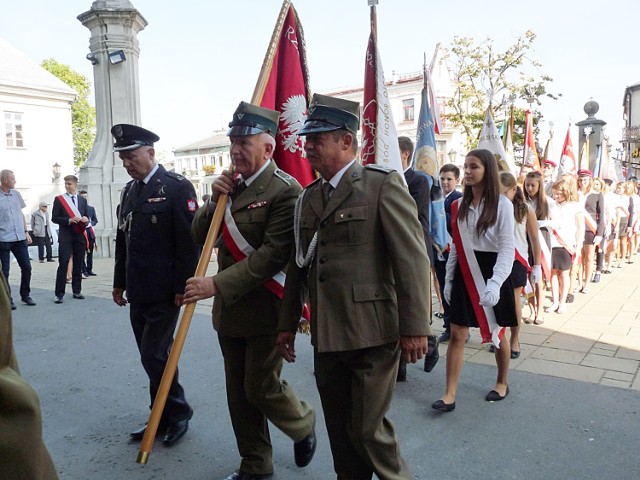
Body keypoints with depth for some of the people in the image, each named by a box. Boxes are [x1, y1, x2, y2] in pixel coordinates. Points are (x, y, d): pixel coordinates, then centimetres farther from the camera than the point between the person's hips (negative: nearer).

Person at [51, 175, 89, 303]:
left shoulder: (83, 200, 14)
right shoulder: (59, 199, 3)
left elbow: (86, 217, 17)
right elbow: (54, 218, -1)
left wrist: (86, 219, -7)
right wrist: (69, 220, -16)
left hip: (79, 236, 3)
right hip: (65, 236, -3)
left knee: (78, 265, 8)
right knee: (63, 264, -9)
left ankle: (77, 291, 17)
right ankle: (59, 294, -4)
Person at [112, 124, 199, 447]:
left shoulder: (176, 187, -9)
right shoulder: (129, 191, 13)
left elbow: (189, 240, -14)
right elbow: (122, 240, 18)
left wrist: (184, 286, -16)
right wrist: (120, 282, 17)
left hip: (164, 292, -7)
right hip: (138, 292, 7)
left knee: (155, 355, -4)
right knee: (151, 356, 13)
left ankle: (178, 413, 16)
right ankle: (162, 417, 26)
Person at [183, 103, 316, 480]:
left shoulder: (285, 191, -16)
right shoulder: (231, 184, 8)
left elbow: (271, 255, -23)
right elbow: (200, 236, 10)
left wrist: (218, 284, -26)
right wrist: (215, 200, -8)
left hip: (265, 311, -7)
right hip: (230, 308, 7)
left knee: (261, 387, 4)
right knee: (239, 392, 15)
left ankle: (304, 425, 35)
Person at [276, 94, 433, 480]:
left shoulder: (383, 185, -7)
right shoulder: (309, 197, 12)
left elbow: (413, 259, -12)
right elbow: (298, 264, 16)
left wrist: (415, 328, -15)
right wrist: (288, 324, 17)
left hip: (371, 333, -6)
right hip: (326, 335, 6)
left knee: (368, 429, 3)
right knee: (340, 431, 16)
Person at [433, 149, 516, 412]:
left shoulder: (502, 204, -10)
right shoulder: (460, 205, 5)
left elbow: (507, 249, -14)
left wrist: (495, 283, -25)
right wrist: (448, 279, 8)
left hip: (491, 271, -4)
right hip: (465, 273, 4)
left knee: (496, 333, 13)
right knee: (457, 334, 0)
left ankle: (502, 383, 36)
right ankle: (450, 395, 5)